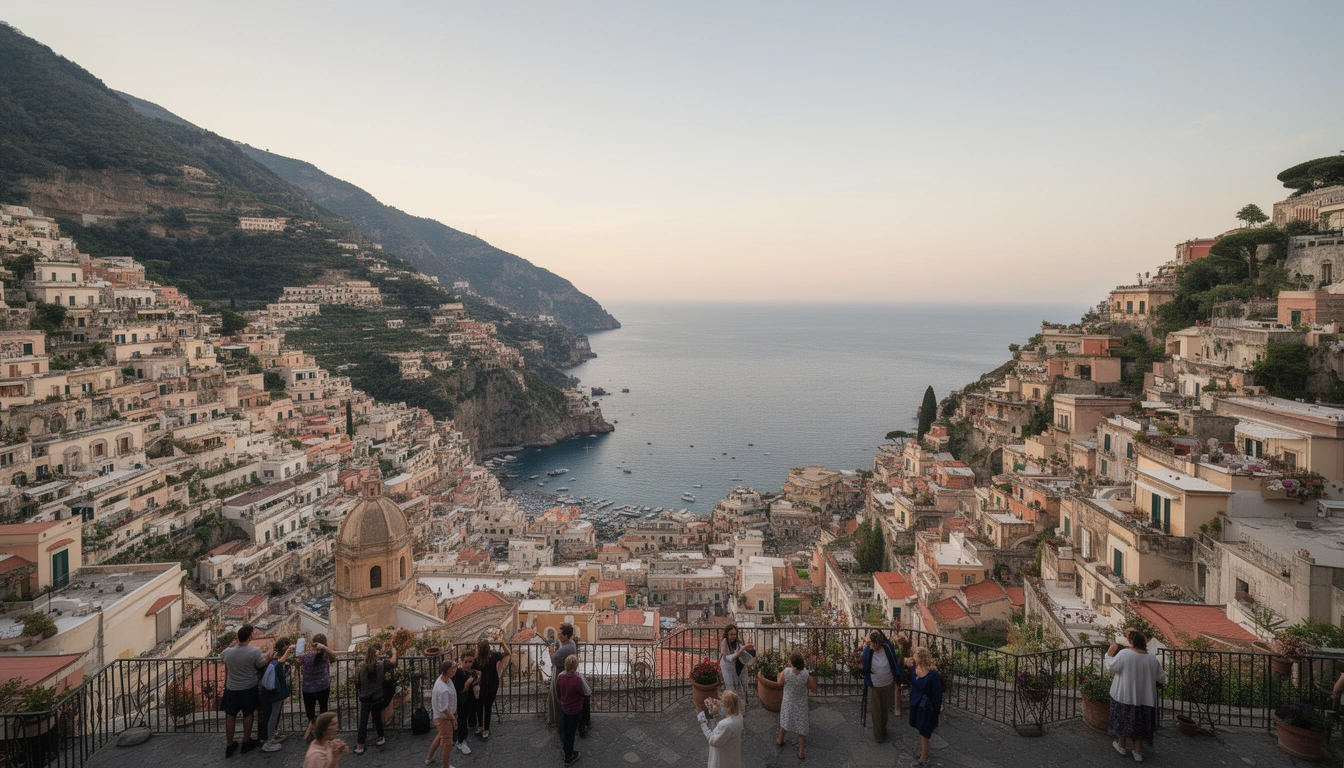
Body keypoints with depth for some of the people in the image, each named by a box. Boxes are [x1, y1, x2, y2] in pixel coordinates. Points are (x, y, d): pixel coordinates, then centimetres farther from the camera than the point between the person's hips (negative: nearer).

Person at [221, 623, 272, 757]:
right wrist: (269, 655, 4)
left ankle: (229, 745, 21)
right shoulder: (255, 652, -22)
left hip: (231, 689, 2)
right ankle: (246, 743, 24)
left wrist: (231, 645, 18)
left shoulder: (228, 652, -12)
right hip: (249, 688, -2)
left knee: (231, 715, 14)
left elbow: (221, 658, 11)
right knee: (247, 715, 13)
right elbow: (262, 665, -8)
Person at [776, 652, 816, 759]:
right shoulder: (807, 675, -30)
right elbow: (814, 690, -17)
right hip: (801, 704, -1)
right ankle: (801, 752, 29)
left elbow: (780, 683, -10)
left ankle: (780, 740, 52)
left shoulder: (786, 672, -31)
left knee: (784, 721, 28)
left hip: (788, 703, 1)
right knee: (801, 727, 17)